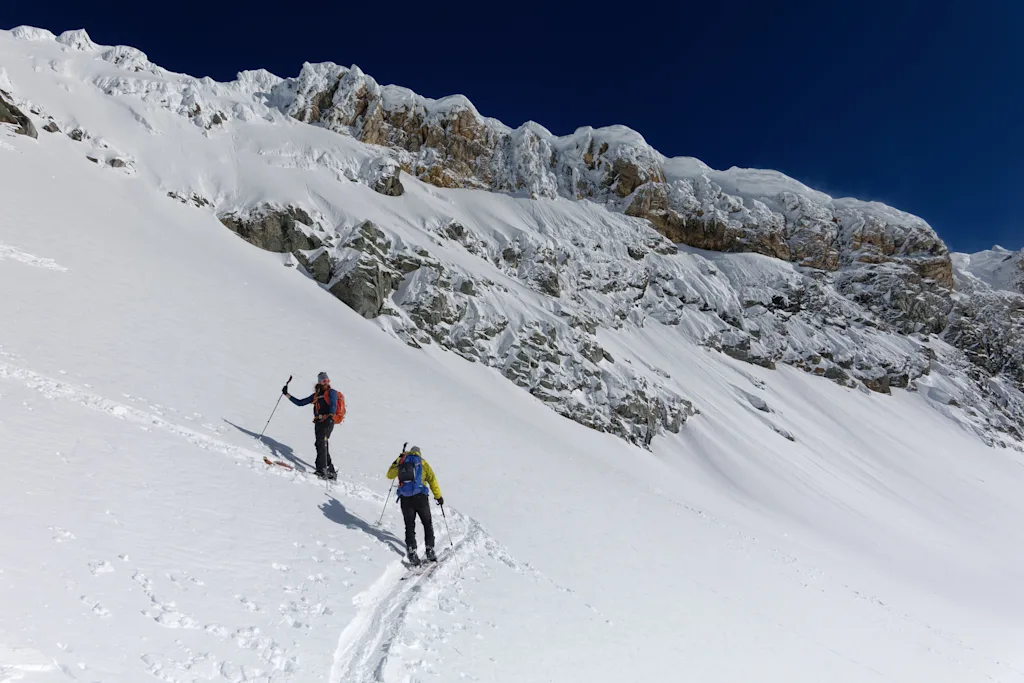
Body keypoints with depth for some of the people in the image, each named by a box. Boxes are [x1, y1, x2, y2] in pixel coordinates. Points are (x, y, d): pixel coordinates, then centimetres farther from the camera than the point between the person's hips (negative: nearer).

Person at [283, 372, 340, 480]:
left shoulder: (332, 392, 7)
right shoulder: (316, 395, 25)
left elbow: (333, 406, -11)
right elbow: (300, 402, 28)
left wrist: (330, 416, -31)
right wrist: (287, 394, 26)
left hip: (327, 421, -6)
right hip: (318, 422, 6)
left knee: (321, 443, -21)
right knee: (323, 446, 3)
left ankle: (322, 470, -30)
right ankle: (331, 472, 10)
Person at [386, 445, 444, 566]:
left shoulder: (401, 461, 14)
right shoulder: (423, 462, 8)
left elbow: (390, 475, 27)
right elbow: (432, 480, 3)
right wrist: (438, 496, 6)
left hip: (405, 498, 2)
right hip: (420, 496, -2)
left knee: (409, 526, 9)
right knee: (427, 524, 11)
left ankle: (412, 552, -4)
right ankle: (430, 550, 4)